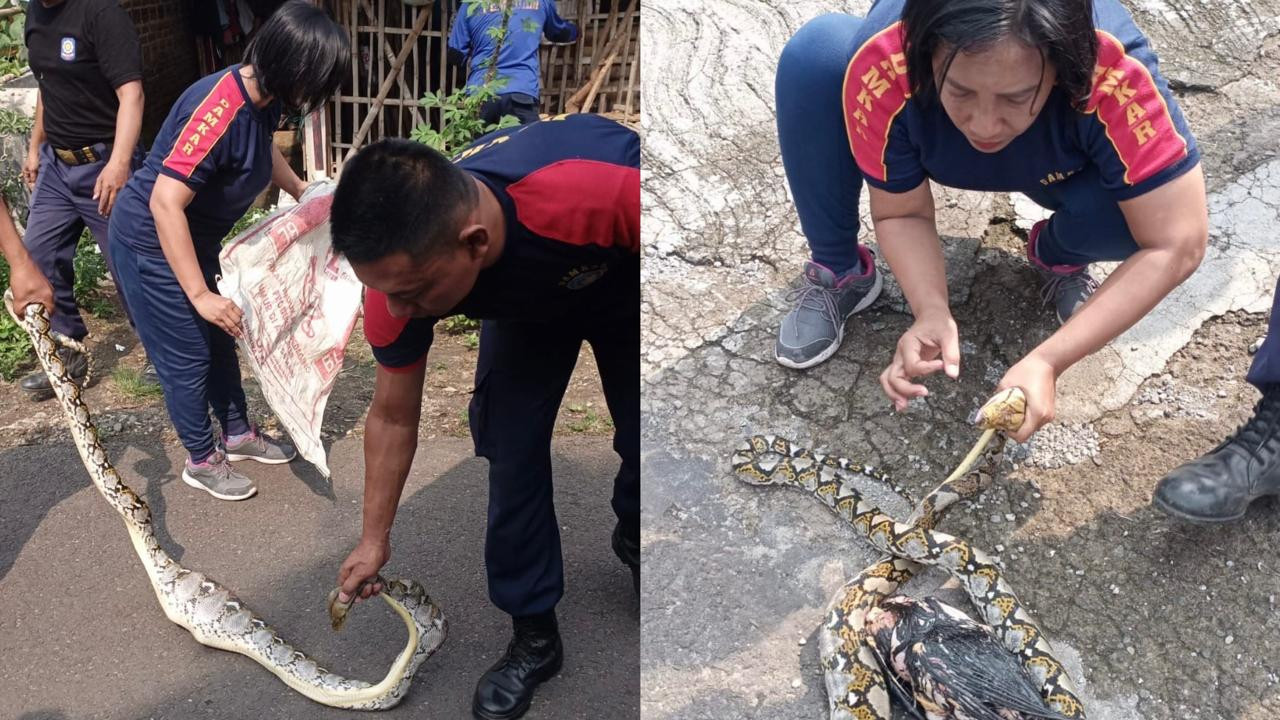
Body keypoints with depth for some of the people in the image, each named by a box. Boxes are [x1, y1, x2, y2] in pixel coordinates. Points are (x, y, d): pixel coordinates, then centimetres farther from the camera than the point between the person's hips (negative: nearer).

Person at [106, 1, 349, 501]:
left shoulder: (263, 97, -8)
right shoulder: (220, 111, -34)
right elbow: (165, 204, -36)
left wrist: (300, 190, 10)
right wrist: (200, 294, -34)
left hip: (195, 238, 9)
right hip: (151, 241, -9)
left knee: (219, 339, 19)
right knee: (187, 355, 3)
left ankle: (238, 433, 37)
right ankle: (201, 461, 23)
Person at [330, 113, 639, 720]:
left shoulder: (598, 194, -49)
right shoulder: (399, 271, -33)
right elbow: (393, 418, -15)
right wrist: (374, 539, -5)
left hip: (625, 275, -1)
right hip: (526, 300, 2)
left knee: (643, 442, -2)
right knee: (512, 448, -10)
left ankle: (633, 539, 33)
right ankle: (534, 634, 9)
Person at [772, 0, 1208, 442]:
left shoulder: (1115, 75, -40)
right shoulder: (885, 63, -37)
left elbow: (1175, 244, -34)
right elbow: (901, 214, -22)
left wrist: (1049, 361, -43)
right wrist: (931, 312, -40)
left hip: (1059, 168, 0)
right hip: (931, 149, 1)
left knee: (1137, 205, -35)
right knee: (815, 53, -29)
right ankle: (837, 275, -7)